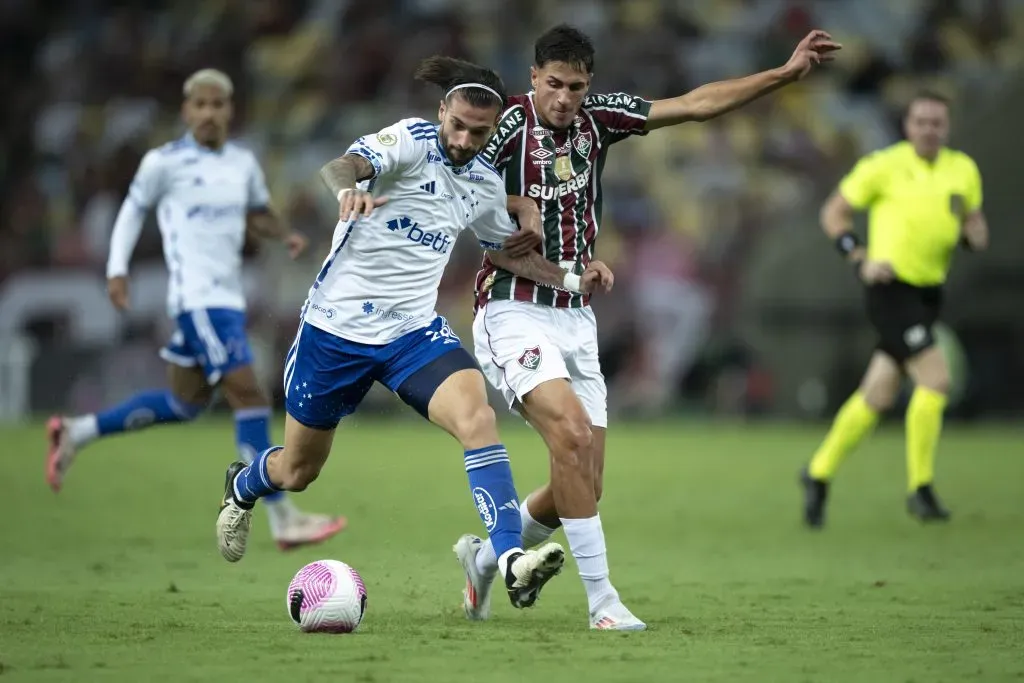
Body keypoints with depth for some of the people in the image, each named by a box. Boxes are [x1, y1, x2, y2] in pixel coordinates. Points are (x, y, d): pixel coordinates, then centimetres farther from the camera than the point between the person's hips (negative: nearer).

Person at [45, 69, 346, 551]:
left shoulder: (243, 164, 11)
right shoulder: (165, 162, -5)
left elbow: (258, 213, 23)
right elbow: (133, 211, 7)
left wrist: (285, 235, 3)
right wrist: (117, 270, -1)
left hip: (228, 297, 8)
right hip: (196, 298, -8)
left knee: (185, 403, 17)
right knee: (248, 395, -14)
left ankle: (76, 433, 32)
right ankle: (282, 520, -13)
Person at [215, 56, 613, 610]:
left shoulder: (485, 184, 4)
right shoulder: (412, 140, -14)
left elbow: (508, 250, 23)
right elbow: (342, 165, -34)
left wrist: (571, 280, 8)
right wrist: (349, 186, -58)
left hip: (414, 330, 4)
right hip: (336, 326, -4)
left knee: (476, 416, -26)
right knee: (297, 471, 13)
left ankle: (511, 561, -34)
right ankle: (242, 486, 50)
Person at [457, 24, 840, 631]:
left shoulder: (598, 116, 4)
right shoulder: (508, 125, -12)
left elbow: (695, 104, 5)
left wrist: (786, 73, 2)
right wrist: (511, 209, -20)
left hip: (576, 318, 6)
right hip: (515, 313, -6)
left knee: (584, 484, 4)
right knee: (572, 432, -26)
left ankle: (485, 557, 30)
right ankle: (602, 599, -19)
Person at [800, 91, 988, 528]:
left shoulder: (964, 171, 7)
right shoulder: (883, 167, -8)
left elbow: (974, 224, 17)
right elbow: (833, 213, -1)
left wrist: (974, 236, -7)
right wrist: (860, 260, -14)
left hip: (928, 293, 6)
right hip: (891, 290, -6)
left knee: (878, 395, 9)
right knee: (936, 380, -17)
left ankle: (819, 473, 25)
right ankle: (920, 488, -6)